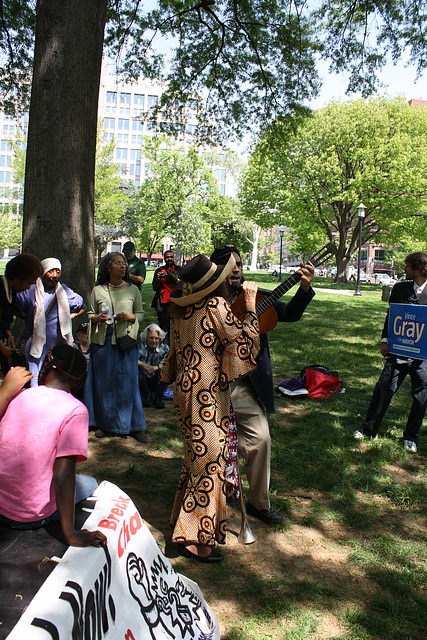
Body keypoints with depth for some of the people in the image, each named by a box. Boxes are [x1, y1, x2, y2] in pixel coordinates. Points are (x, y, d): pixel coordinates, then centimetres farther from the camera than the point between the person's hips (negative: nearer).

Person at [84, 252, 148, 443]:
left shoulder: (132, 290, 7)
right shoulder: (97, 290, 6)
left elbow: (140, 314, 9)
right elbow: (90, 314, 11)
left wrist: (130, 317, -11)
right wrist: (96, 318, -11)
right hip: (103, 341, 1)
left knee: (128, 382, -1)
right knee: (104, 382, 5)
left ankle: (134, 426, 9)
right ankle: (106, 424, 20)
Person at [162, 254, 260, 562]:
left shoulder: (181, 309, 8)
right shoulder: (215, 305, -15)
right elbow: (244, 338, -15)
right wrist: (250, 304, -7)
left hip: (186, 386, 9)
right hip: (208, 394, -9)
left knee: (197, 457, 20)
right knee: (209, 460, -1)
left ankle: (184, 517, 33)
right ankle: (193, 537, 6)